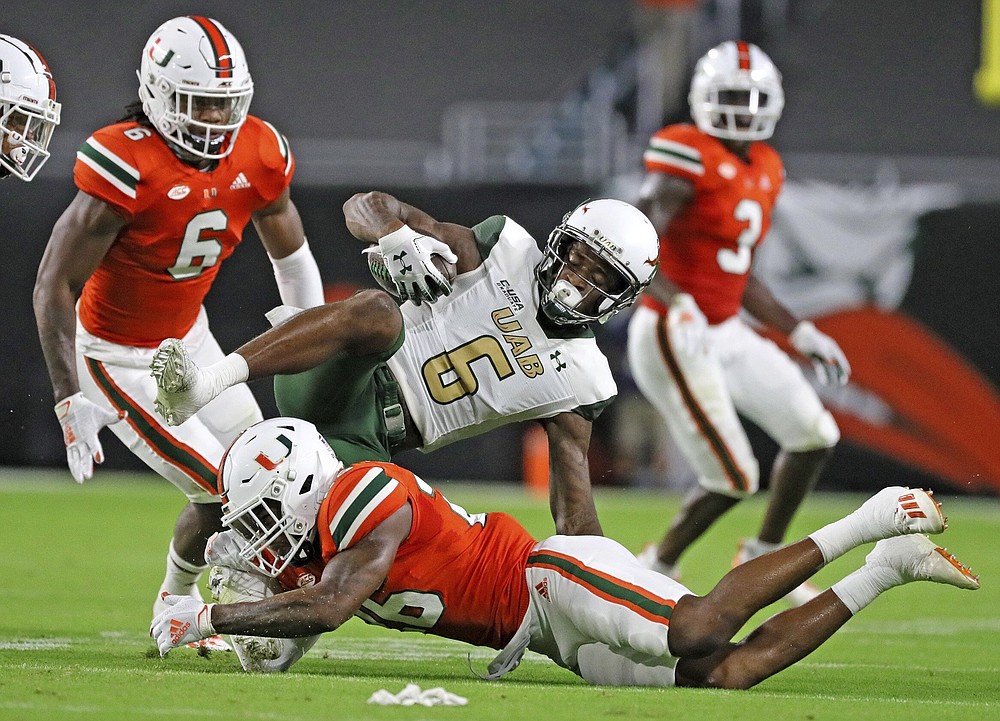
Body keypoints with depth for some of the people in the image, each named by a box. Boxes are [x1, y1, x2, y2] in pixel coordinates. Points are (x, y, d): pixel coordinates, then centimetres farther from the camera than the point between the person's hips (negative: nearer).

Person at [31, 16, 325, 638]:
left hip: (189, 338, 7)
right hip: (120, 363, -7)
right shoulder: (128, 169, -31)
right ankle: (177, 602, 14)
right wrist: (72, 399, -29)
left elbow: (292, 254, 9)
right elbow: (55, 286, -26)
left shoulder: (261, 155, -11)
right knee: (222, 494, -12)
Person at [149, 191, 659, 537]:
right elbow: (368, 206, -2)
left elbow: (573, 506, 12)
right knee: (377, 312, -38)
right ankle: (201, 385, -45)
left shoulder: (580, 380, 8)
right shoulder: (509, 251, 1)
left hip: (367, 444, 2)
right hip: (339, 385, -2)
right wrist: (397, 235, -25)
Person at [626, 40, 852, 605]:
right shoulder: (688, 157, -17)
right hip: (674, 340, -9)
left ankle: (764, 557, 25)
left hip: (728, 335, 9)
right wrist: (677, 303, -41)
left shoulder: (763, 171, 10)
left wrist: (801, 335, 16)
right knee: (734, 479, -9)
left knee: (817, 436, 8)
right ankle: (658, 568, 14)